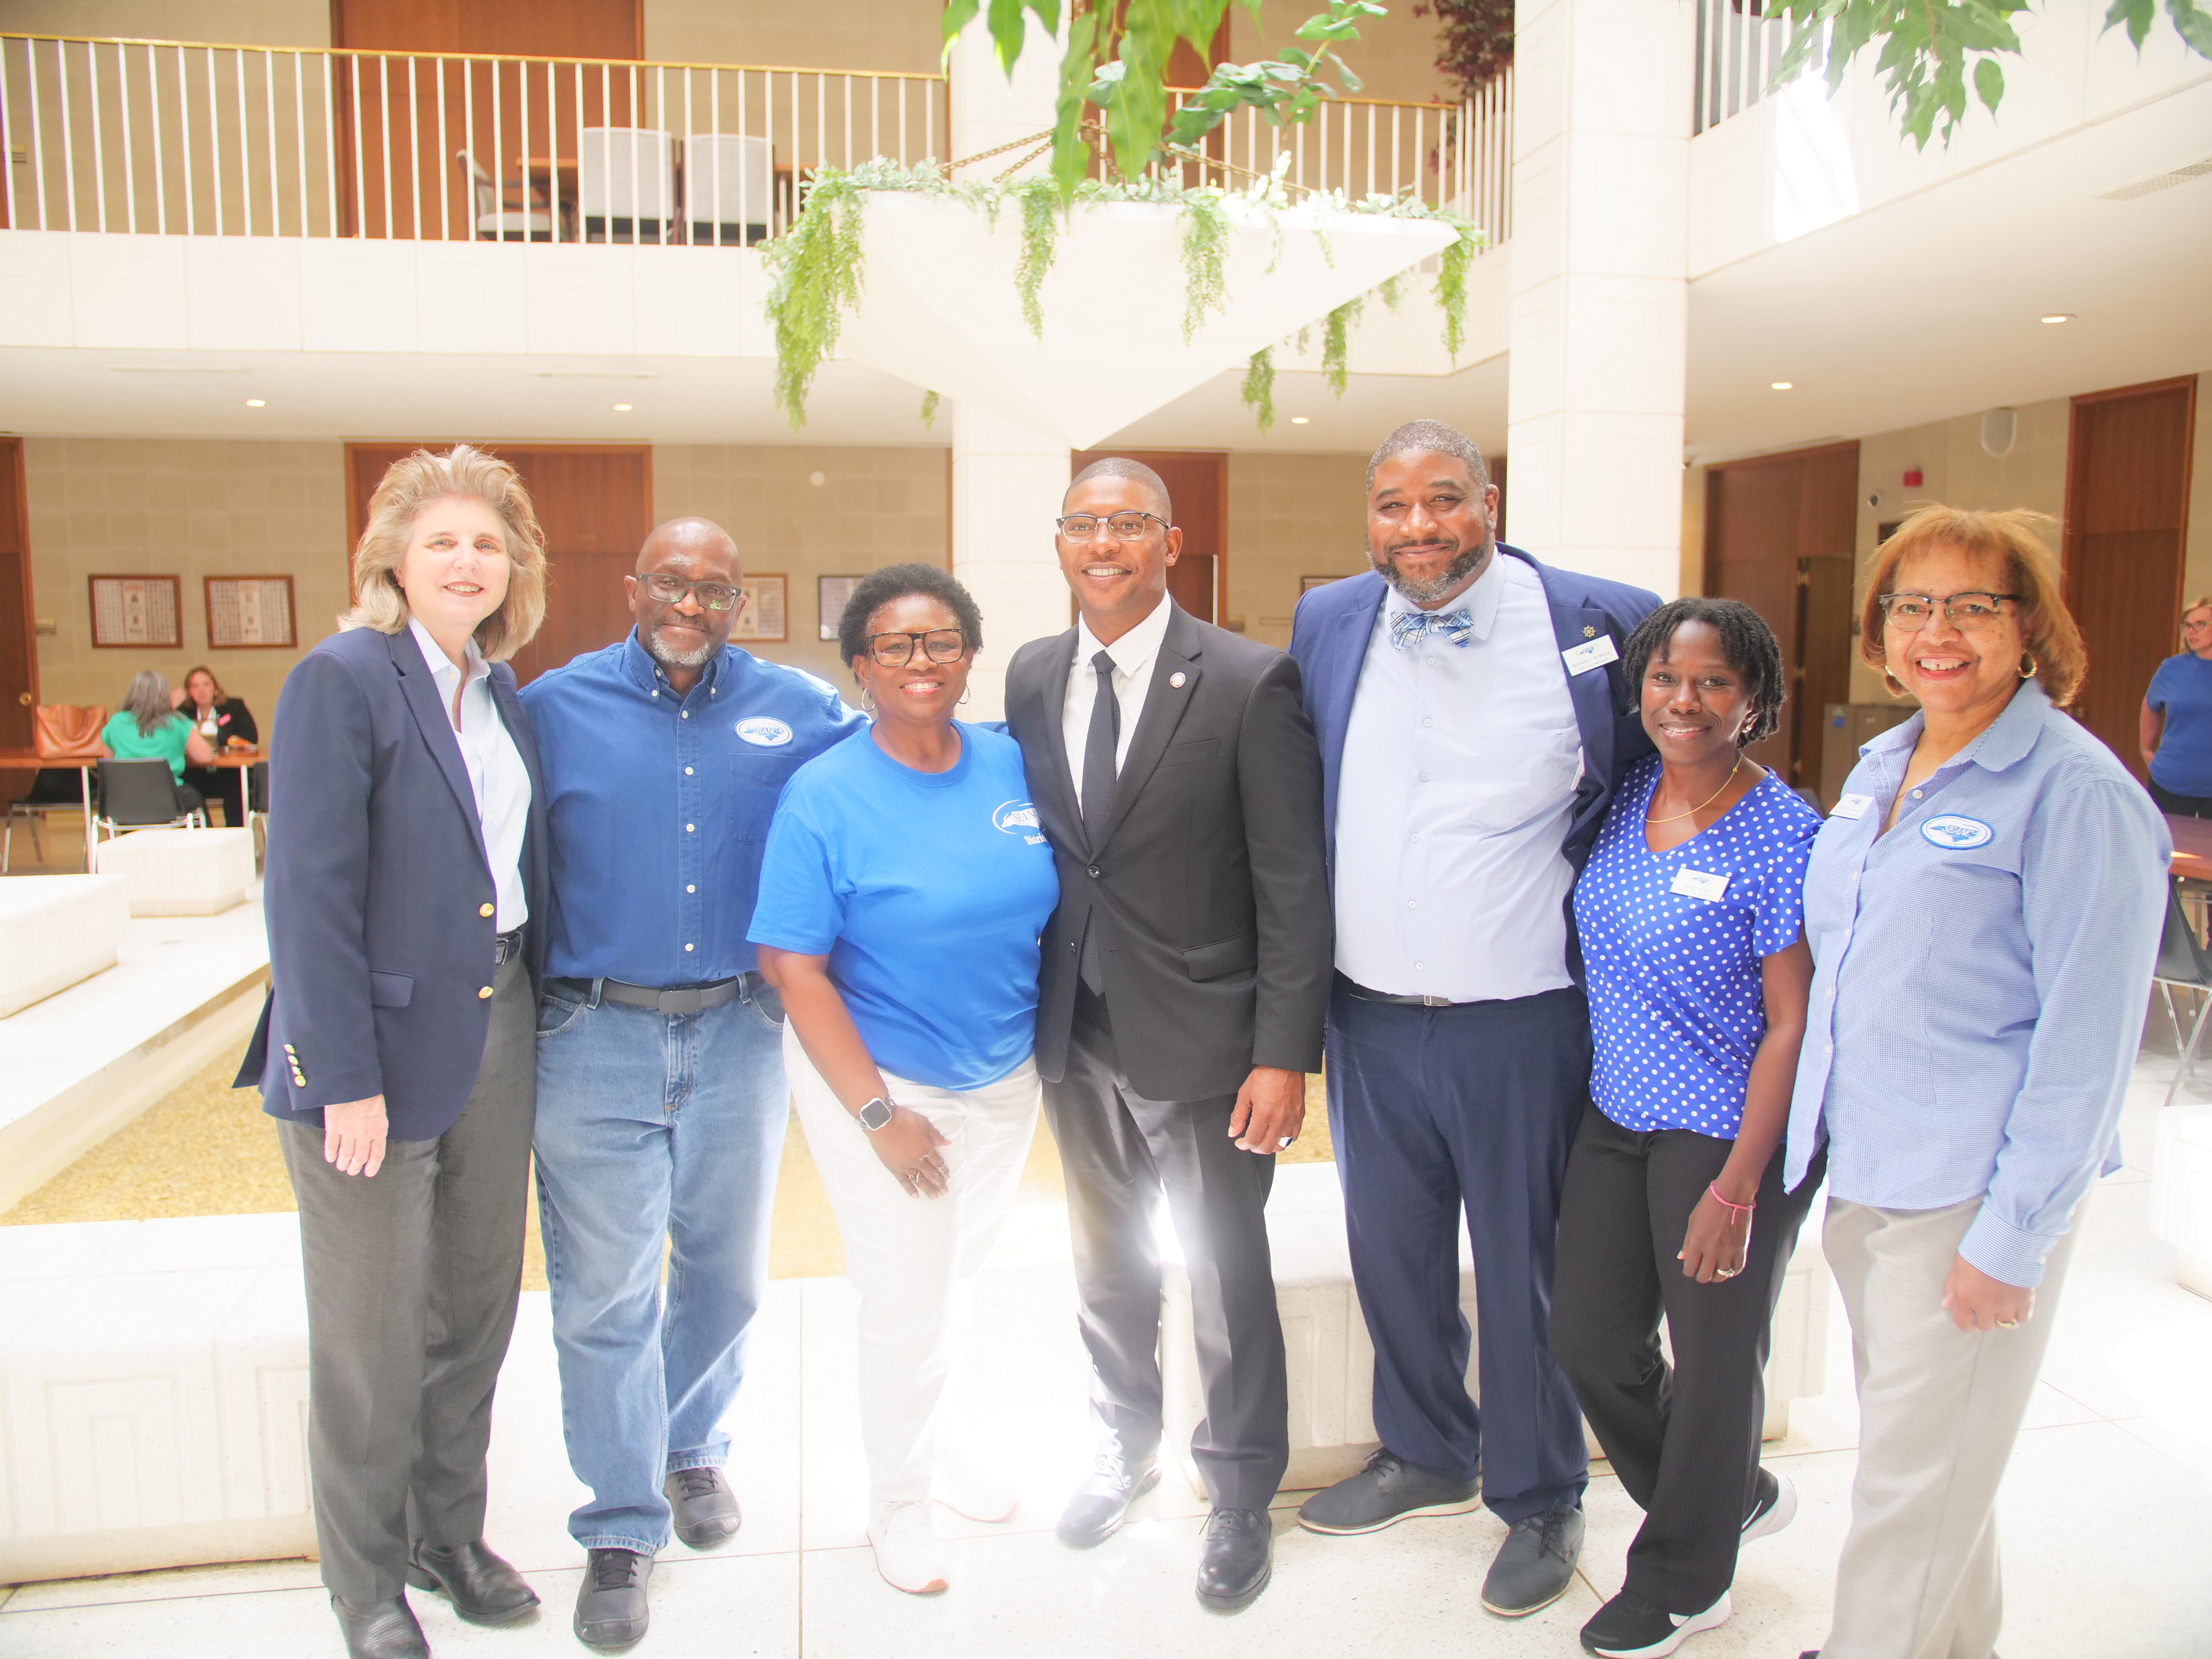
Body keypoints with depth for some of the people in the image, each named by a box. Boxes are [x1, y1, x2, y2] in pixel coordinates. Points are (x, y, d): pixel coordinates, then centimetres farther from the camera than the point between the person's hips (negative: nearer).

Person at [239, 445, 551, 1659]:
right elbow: (311, 893, -17)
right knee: (372, 1336, 9)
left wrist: (528, 1014, 5)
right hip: (382, 1045, -6)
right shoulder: (343, 677, -13)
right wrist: (345, 1077, -18)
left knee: (476, 1308, 18)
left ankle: (451, 1533, 38)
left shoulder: (500, 688, 9)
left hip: (497, 1032, 7)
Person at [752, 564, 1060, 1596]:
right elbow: (794, 970, -17)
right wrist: (878, 1113, -17)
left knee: (961, 1272, 21)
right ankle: (898, 1498, 31)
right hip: (874, 1079, -4)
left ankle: (933, 1436, 47)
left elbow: (1049, 912, 6)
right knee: (906, 1295, 4)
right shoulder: (824, 795, -16)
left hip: (1004, 1077, 5)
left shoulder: (1012, 764, -4)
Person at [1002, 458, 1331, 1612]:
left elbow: (1294, 885, -13)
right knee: (1106, 1266, 22)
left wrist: (1282, 1054, -16)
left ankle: (1241, 1497, 33)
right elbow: (1029, 842, 9)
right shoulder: (1031, 676, 4)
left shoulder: (1249, 682, -12)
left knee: (1226, 1279, 10)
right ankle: (1126, 1447, 46)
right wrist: (1030, 1013, 5)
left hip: (1201, 1038, -5)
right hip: (1077, 1037, 5)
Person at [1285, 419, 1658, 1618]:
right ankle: (1425, 1455, 43)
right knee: (1390, 1253, 19)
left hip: (1522, 1023, -4)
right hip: (1370, 1016, 4)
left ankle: (1541, 1499, 35)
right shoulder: (1326, 624, 1)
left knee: (1524, 1272, 11)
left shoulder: (1597, 622, -10)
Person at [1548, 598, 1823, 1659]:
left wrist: (1737, 1189, -17)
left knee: (1712, 1361, 11)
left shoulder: (1783, 837, -17)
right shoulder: (1625, 796, 2)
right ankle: (1737, 1499, 40)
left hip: (1729, 1133, -6)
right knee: (1589, 1341, 12)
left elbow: (1792, 1026, -16)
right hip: (1616, 1114, 7)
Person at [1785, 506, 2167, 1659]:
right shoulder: (1880, 766, 10)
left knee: (1916, 1478, 5)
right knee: (1910, 1443, 21)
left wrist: (2013, 1238, -16)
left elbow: (2085, 1040, -15)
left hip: (1972, 1196, -7)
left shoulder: (2077, 793, -14)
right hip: (1862, 1172, 8)